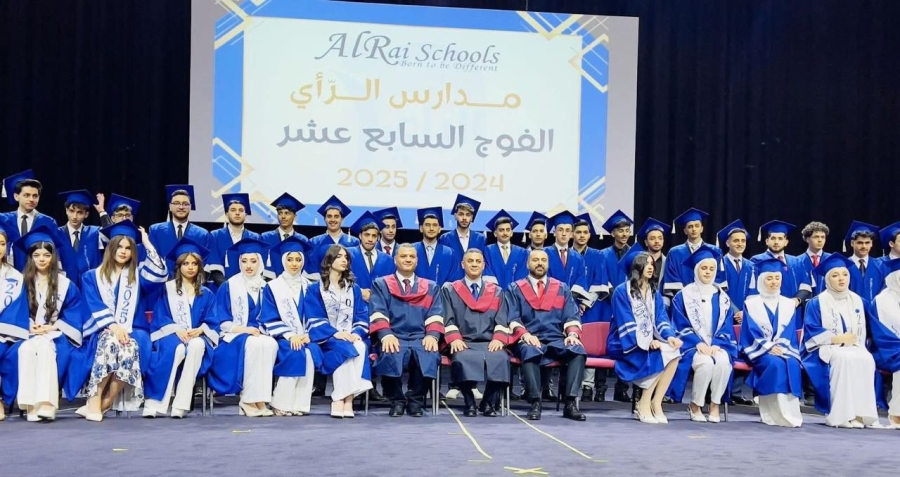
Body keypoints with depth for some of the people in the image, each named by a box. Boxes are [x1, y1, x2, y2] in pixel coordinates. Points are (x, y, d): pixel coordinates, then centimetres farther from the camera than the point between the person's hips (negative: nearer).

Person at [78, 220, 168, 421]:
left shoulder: (138, 275, 17)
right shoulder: (92, 276, 14)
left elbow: (160, 275, -6)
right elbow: (95, 308, -1)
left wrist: (147, 244, -2)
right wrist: (112, 325, -19)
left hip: (132, 331, 1)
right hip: (103, 330, -1)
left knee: (130, 347, -35)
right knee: (110, 342, -37)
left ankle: (103, 403, -31)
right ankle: (94, 402, -36)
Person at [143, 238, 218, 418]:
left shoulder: (207, 294, 16)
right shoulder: (167, 289, 10)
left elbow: (211, 322, 6)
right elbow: (160, 318, 0)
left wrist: (200, 330, -16)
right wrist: (176, 330, -18)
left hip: (196, 336, 2)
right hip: (171, 334, -1)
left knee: (197, 345, -37)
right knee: (177, 349, -38)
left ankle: (180, 404, -38)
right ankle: (154, 402, -37)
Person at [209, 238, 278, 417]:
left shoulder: (264, 288, 11)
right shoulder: (229, 286, 0)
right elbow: (222, 322, -3)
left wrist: (259, 329, -10)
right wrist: (243, 329, -18)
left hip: (257, 334, 3)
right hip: (233, 337, -3)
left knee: (271, 344, -32)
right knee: (254, 344, -37)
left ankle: (259, 399, -31)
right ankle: (248, 400, -29)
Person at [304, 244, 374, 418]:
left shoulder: (354, 289, 19)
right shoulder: (315, 289, 9)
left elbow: (362, 317, 9)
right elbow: (315, 319, -3)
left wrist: (357, 333, -14)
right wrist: (335, 333, -20)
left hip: (352, 337, 3)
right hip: (326, 338, -2)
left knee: (361, 347, -33)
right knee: (345, 349, -36)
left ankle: (343, 398, -36)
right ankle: (344, 399, -35)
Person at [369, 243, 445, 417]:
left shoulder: (430, 287, 21)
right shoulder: (381, 284, 15)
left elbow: (435, 316, 9)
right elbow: (378, 314, 1)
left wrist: (432, 335, -13)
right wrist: (386, 335, -19)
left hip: (420, 338, 1)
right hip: (393, 339, -1)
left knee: (429, 355, -34)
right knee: (391, 355, -37)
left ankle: (416, 401, -14)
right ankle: (396, 401, -15)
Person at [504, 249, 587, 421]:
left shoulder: (562, 288, 18)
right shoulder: (515, 289, 12)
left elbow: (572, 317, 10)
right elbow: (512, 319, 1)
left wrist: (573, 333, -11)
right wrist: (525, 334, -18)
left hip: (557, 340, 2)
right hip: (529, 341, -2)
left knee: (578, 351, -30)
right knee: (530, 352, -38)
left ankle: (570, 402, -30)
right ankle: (535, 402, -33)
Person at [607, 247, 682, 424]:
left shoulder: (654, 292, 14)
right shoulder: (621, 291, -6)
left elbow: (661, 318, 3)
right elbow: (626, 324, -13)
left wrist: (669, 336, -18)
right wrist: (646, 343, -24)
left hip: (650, 342, 6)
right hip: (626, 344, -6)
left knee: (673, 352, -25)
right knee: (659, 356, -31)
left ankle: (655, 403, -20)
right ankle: (644, 405, -17)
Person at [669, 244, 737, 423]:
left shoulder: (722, 298, 12)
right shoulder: (683, 296, 3)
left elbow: (727, 326, 7)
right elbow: (680, 326, -3)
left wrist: (716, 344, -12)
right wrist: (698, 343, -18)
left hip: (717, 345, 3)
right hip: (692, 345, -2)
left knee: (723, 361, -33)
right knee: (705, 362, -35)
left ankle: (715, 404, -18)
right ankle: (695, 405, -16)